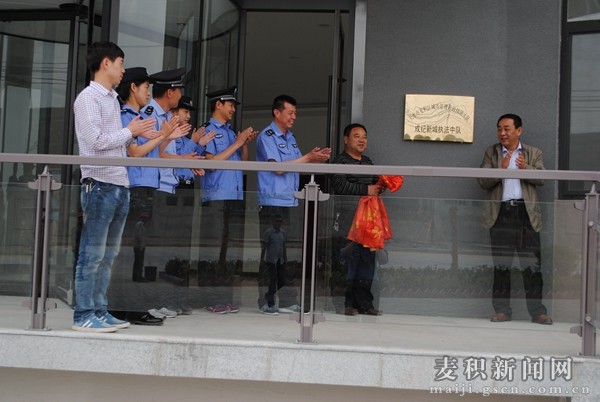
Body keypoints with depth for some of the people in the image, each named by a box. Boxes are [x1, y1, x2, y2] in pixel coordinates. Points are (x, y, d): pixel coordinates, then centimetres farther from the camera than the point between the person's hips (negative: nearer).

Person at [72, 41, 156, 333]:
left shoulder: (112, 99, 20)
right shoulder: (88, 98, -6)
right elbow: (96, 140, -16)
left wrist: (135, 134, 9)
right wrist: (130, 131, -6)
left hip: (119, 184, 9)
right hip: (100, 184, -9)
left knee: (108, 254, 10)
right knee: (92, 253, -6)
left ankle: (100, 311, 16)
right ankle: (83, 315, -2)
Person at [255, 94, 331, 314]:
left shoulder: (290, 137, 18)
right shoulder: (267, 136, -7)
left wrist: (315, 158, -2)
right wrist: (307, 158, -13)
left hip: (290, 202, 8)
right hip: (272, 203, -8)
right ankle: (265, 301, 1)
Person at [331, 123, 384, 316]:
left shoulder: (368, 162, 21)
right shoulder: (340, 161, -2)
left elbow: (375, 183, 32)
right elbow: (339, 185, -17)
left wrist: (379, 187, 9)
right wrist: (366, 190, -16)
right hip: (348, 218, -7)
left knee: (368, 258, 7)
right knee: (349, 259, -7)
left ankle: (364, 302, 15)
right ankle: (345, 302, 2)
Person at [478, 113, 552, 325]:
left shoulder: (533, 153, 11)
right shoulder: (491, 153, 11)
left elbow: (541, 179, -1)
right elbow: (483, 182, 1)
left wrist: (525, 168, -19)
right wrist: (500, 169, -15)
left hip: (526, 212, 0)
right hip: (501, 213, 1)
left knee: (532, 261, -1)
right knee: (501, 263, 4)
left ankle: (537, 310, 4)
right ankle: (502, 309, 11)